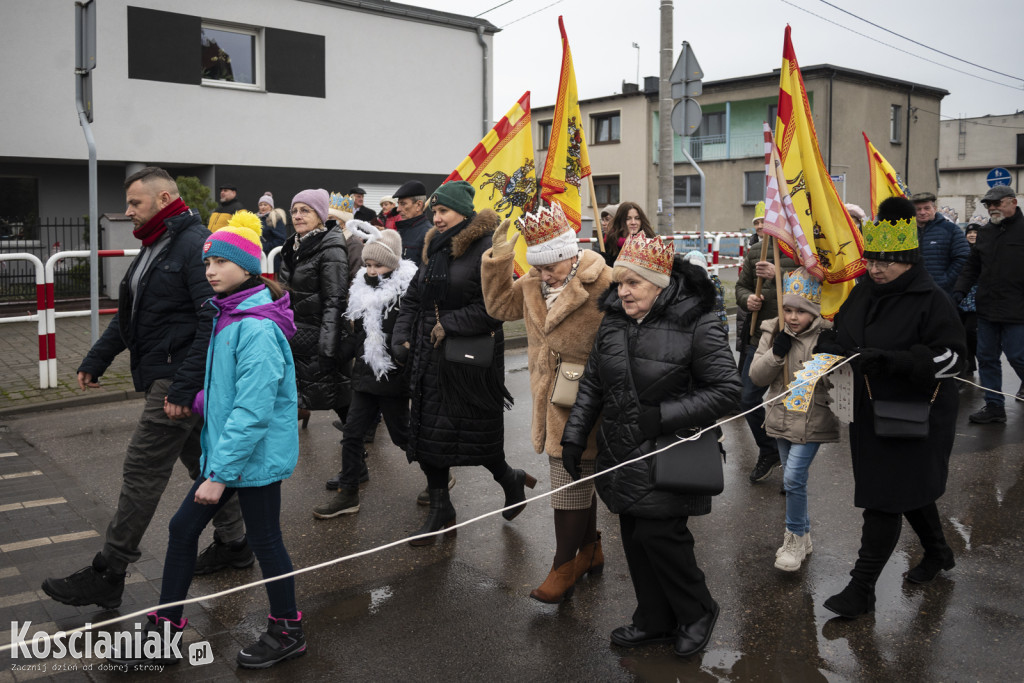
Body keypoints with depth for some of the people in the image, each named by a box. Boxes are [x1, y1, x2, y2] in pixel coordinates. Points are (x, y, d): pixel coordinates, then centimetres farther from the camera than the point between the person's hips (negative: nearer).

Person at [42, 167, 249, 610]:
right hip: (166, 378, 10)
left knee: (143, 472, -3)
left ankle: (107, 576, 7)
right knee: (201, 459, 17)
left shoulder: (195, 245, -16)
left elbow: (214, 321, -23)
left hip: (178, 380, -10)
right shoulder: (156, 247, 16)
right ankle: (232, 542, 31)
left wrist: (185, 386, -26)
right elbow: (129, 315, 23)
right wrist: (96, 359, 16)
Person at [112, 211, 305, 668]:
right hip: (226, 447, 10)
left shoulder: (258, 329, -24)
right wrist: (204, 400, 6)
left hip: (256, 456, -9)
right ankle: (163, 628, 30)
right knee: (182, 527, 14)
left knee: (264, 539, 6)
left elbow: (252, 410, -27)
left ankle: (287, 632, 27)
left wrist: (220, 474, -24)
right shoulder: (228, 316, 8)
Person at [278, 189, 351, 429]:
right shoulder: (293, 247, 12)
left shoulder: (331, 251, -15)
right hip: (292, 335, 8)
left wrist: (326, 350, -24)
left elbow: (335, 301, -20)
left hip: (316, 336, -8)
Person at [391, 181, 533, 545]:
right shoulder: (435, 248, 12)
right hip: (430, 355, 7)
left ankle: (510, 479, 34)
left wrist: (450, 325, -16)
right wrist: (402, 337, 3)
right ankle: (440, 511, 21)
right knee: (429, 431, 8)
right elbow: (413, 297, 15)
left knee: (476, 431, 3)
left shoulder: (487, 248, -12)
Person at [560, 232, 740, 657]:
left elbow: (725, 392, -13)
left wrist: (661, 416, -19)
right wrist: (574, 435, 5)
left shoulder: (698, 324, -15)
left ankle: (697, 612, 21)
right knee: (634, 535, 12)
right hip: (623, 455, 6)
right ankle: (655, 621, 32)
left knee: (658, 534, -7)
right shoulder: (614, 320, 4)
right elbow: (592, 383, 12)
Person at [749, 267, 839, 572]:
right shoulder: (773, 332, 0)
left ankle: (796, 538, 9)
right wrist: (776, 353, -17)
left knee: (793, 478, -10)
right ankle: (802, 534, 34)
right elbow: (756, 376, -3)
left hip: (813, 421, -5)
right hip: (782, 418, 5)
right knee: (793, 478, 16)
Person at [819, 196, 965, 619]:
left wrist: (888, 360, -31)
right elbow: (840, 335, 16)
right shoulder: (863, 294, 5)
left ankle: (861, 589, 5)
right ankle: (937, 553, 47)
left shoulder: (931, 301, -16)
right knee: (909, 489, 23)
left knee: (884, 500, -4)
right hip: (872, 410, 7)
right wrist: (825, 345, -8)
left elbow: (950, 357, -21)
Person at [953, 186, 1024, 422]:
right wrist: (960, 291, 6)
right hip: (987, 309, 7)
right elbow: (972, 267, 19)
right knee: (987, 358, 9)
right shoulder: (985, 233, 14)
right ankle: (994, 406, 18)